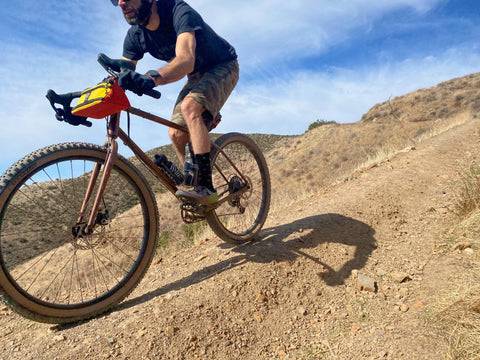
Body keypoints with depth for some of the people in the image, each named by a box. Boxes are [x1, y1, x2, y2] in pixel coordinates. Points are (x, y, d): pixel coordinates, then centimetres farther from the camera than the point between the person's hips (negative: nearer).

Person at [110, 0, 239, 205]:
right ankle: (196, 184, 11)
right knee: (176, 134, -8)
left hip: (223, 67, -6)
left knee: (189, 105, -34)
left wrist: (152, 79, -63)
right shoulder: (135, 36, -9)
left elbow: (186, 60, -46)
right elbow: (121, 79, -11)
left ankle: (207, 188, -34)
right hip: (196, 76, 7)